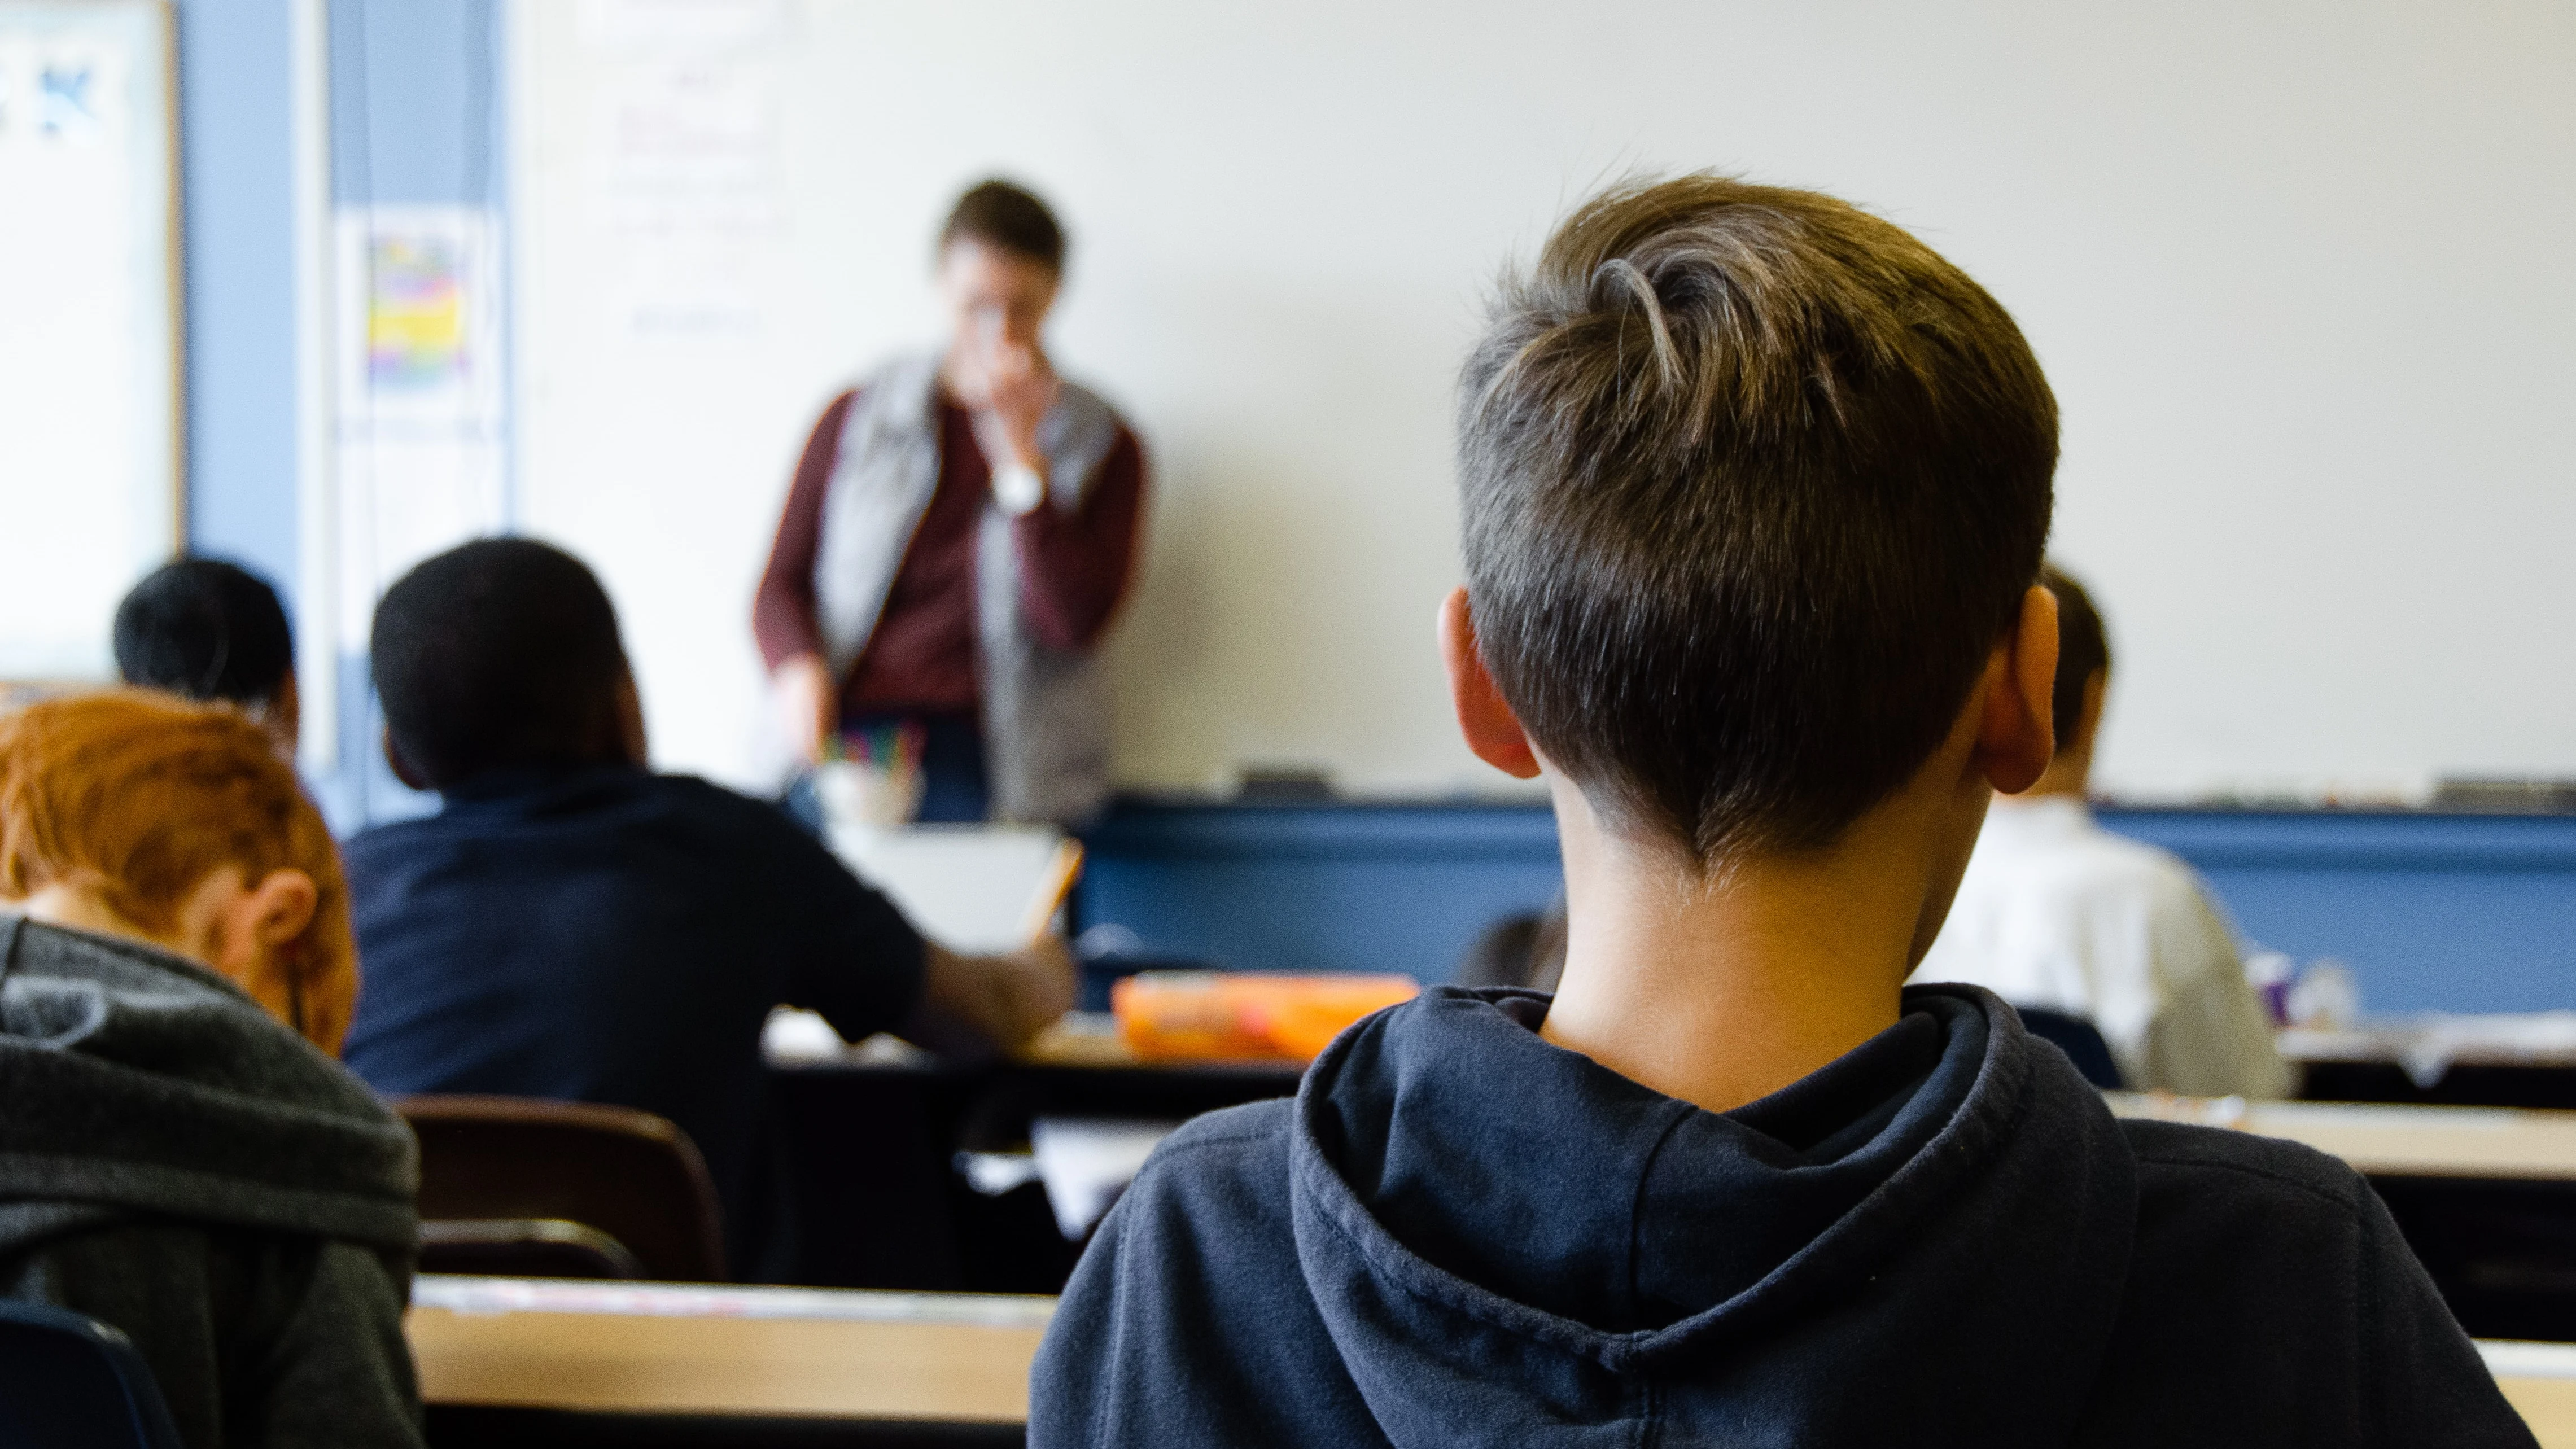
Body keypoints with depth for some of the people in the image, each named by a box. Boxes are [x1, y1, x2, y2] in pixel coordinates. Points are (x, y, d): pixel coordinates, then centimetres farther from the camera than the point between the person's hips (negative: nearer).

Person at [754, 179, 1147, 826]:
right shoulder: (857, 419, 15)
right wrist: (799, 667, -8)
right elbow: (782, 584, 15)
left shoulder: (1101, 447, 10)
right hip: (849, 733, 1)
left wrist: (1020, 450, -7)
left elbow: (1073, 623, -3)